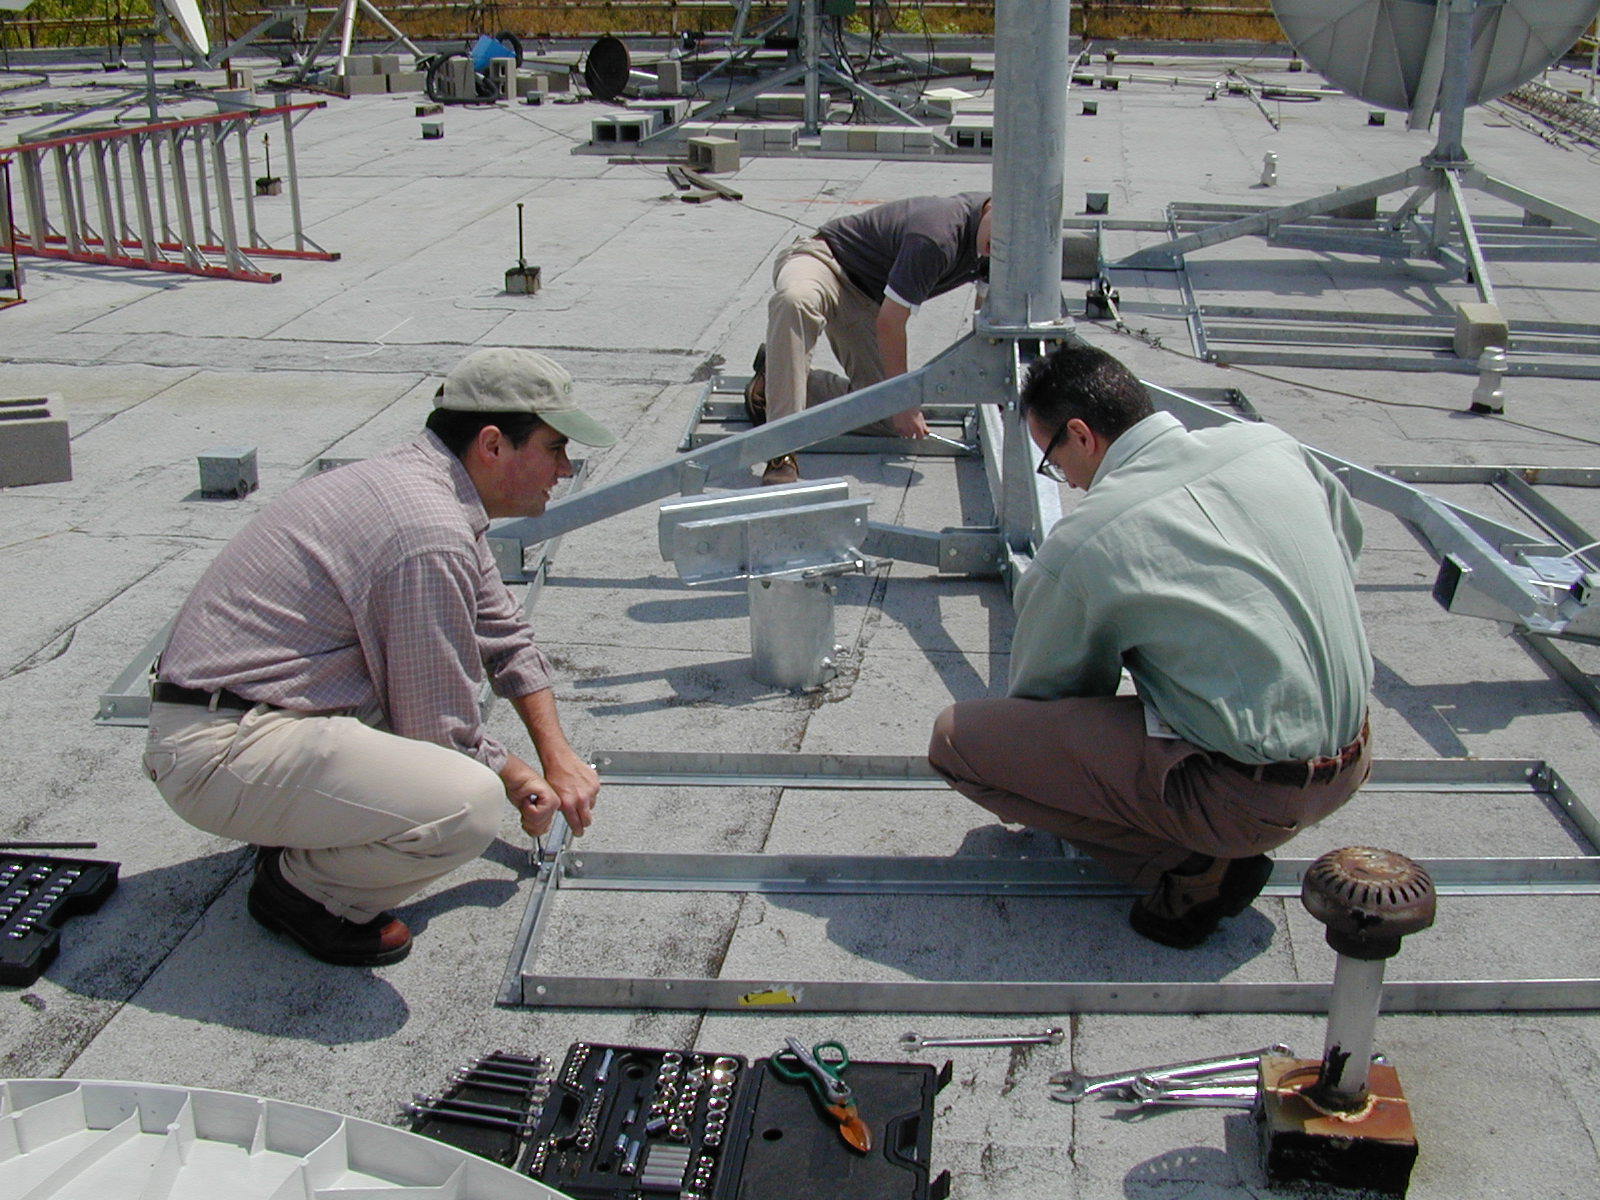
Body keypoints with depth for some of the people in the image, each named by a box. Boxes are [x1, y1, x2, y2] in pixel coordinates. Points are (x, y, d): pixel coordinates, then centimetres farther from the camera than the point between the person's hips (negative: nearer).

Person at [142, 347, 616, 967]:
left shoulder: (414, 479, 9)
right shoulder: (432, 538, -22)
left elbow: (505, 635, 21)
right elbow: (440, 731, -14)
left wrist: (559, 757, 19)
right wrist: (520, 781, 5)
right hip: (220, 757, -10)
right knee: (469, 806, -27)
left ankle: (306, 824, 17)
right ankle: (303, 886, 1)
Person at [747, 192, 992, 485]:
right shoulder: (935, 239, -32)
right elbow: (889, 322, -25)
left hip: (866, 302, 8)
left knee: (889, 419, -5)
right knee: (795, 301, -46)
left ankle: (777, 376, 14)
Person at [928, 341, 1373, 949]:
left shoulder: (1081, 544, -14)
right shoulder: (1273, 445, 1)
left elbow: (1042, 689, 3)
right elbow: (1348, 543, 22)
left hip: (1247, 797, -7)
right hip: (1352, 762, 8)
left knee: (957, 738, -7)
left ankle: (1191, 865, -2)